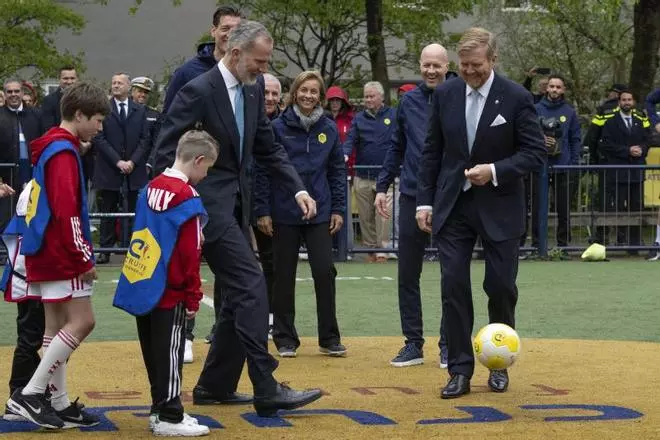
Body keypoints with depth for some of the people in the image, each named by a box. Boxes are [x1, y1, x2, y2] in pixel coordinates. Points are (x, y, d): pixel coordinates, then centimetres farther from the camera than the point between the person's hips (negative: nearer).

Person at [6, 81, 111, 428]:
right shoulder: (64, 152, -14)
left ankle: (59, 404, 13)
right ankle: (30, 394, -9)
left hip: (46, 253, 10)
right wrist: (84, 258, -17)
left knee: (58, 324, 10)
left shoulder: (50, 148, 16)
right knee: (82, 321, -9)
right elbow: (66, 211, -22)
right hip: (61, 255, -10)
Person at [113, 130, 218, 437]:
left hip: (142, 285, 8)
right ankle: (168, 417, 3)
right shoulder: (187, 198, -15)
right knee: (170, 352, -1)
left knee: (154, 351, 14)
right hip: (169, 292, -8)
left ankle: (161, 409, 22)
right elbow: (189, 254, -15)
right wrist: (193, 296, -8)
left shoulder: (151, 188, 8)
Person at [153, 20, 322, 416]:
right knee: (251, 286, -14)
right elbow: (166, 153, -15)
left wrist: (298, 189, 1)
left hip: (237, 203, 9)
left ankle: (215, 385, 21)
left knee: (238, 295, 11)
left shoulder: (253, 91, 7)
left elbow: (268, 148, 13)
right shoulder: (199, 92, -16)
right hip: (209, 203, -9)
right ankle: (266, 389, -13)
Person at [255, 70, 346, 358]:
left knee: (325, 272, -3)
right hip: (284, 213, -1)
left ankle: (329, 338, 8)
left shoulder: (329, 129, 4)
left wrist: (339, 209, 4)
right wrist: (262, 210, -6)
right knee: (284, 276, 5)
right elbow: (262, 170, -2)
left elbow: (337, 171, 9)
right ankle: (285, 339, 16)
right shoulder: (278, 127, -4)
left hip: (320, 213, 2)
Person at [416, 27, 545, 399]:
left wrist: (496, 170, -21)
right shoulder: (445, 95, 2)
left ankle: (500, 364, 22)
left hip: (499, 208, -2)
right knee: (454, 286, -4)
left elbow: (536, 152, -8)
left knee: (501, 288, 3)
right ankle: (461, 370, 2)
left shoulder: (517, 98, -8)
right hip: (453, 206, 2)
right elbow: (433, 151, 8)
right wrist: (425, 200, 5)